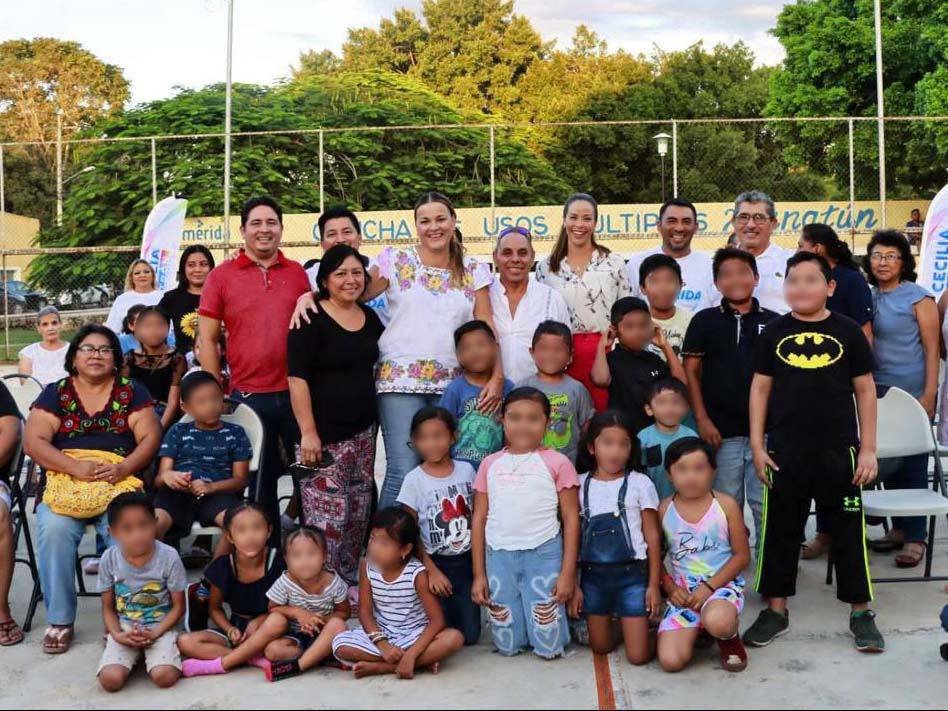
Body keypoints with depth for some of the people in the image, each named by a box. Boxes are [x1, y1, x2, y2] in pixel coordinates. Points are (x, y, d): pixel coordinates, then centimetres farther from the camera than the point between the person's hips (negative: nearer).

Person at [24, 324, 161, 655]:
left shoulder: (131, 391, 11)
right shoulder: (55, 393, 11)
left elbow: (150, 437, 2)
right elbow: (33, 441, -1)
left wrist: (125, 467, -18)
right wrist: (76, 467, -17)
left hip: (119, 486, -1)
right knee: (54, 529, -29)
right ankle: (60, 620, -17)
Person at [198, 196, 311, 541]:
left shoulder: (297, 273, 7)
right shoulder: (221, 276, 2)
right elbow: (207, 339, 2)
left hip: (296, 393, 2)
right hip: (248, 396, -1)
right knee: (260, 483, 11)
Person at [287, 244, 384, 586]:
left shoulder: (370, 317, 12)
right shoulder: (311, 320, -8)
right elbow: (298, 379, -13)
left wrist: (379, 419, 19)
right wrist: (308, 432, -19)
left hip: (364, 431, 7)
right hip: (325, 435, -7)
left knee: (358, 513, 11)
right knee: (328, 516, -10)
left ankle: (349, 580, 24)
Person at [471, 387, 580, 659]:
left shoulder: (557, 463, -1)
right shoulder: (490, 464, 7)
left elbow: (571, 519, -1)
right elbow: (479, 520, 9)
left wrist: (568, 573, -6)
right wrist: (478, 574, 6)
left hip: (543, 554, -2)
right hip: (499, 556, 3)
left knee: (548, 646, 0)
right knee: (507, 645, 7)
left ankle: (565, 615, 29)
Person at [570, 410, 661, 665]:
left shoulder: (640, 484, -3)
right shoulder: (580, 484, 2)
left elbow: (653, 537, 0)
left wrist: (654, 584, -4)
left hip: (632, 572, -2)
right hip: (593, 574, 2)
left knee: (638, 655, -3)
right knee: (601, 647, 9)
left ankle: (636, 622, 27)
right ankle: (614, 617, 38)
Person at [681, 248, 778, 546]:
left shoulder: (773, 321, 5)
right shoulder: (705, 320, 3)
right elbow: (691, 370, 2)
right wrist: (702, 419, -5)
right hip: (722, 430, 0)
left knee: (766, 502, 6)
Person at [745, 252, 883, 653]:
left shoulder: (847, 331, 0)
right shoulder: (774, 332, 3)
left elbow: (865, 390, 4)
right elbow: (760, 387, 6)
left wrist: (868, 448, 0)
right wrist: (757, 445, 1)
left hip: (839, 450, -1)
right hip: (785, 452, 1)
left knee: (848, 531, 7)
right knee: (780, 530, 9)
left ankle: (861, 612, 20)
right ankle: (776, 609, 21)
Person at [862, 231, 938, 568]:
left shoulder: (918, 297, -6)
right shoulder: (868, 297, 9)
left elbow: (932, 348, -8)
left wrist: (929, 395, -14)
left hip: (913, 393, -5)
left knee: (912, 465, 0)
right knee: (887, 462, 10)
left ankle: (915, 537, 8)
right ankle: (899, 528, 22)